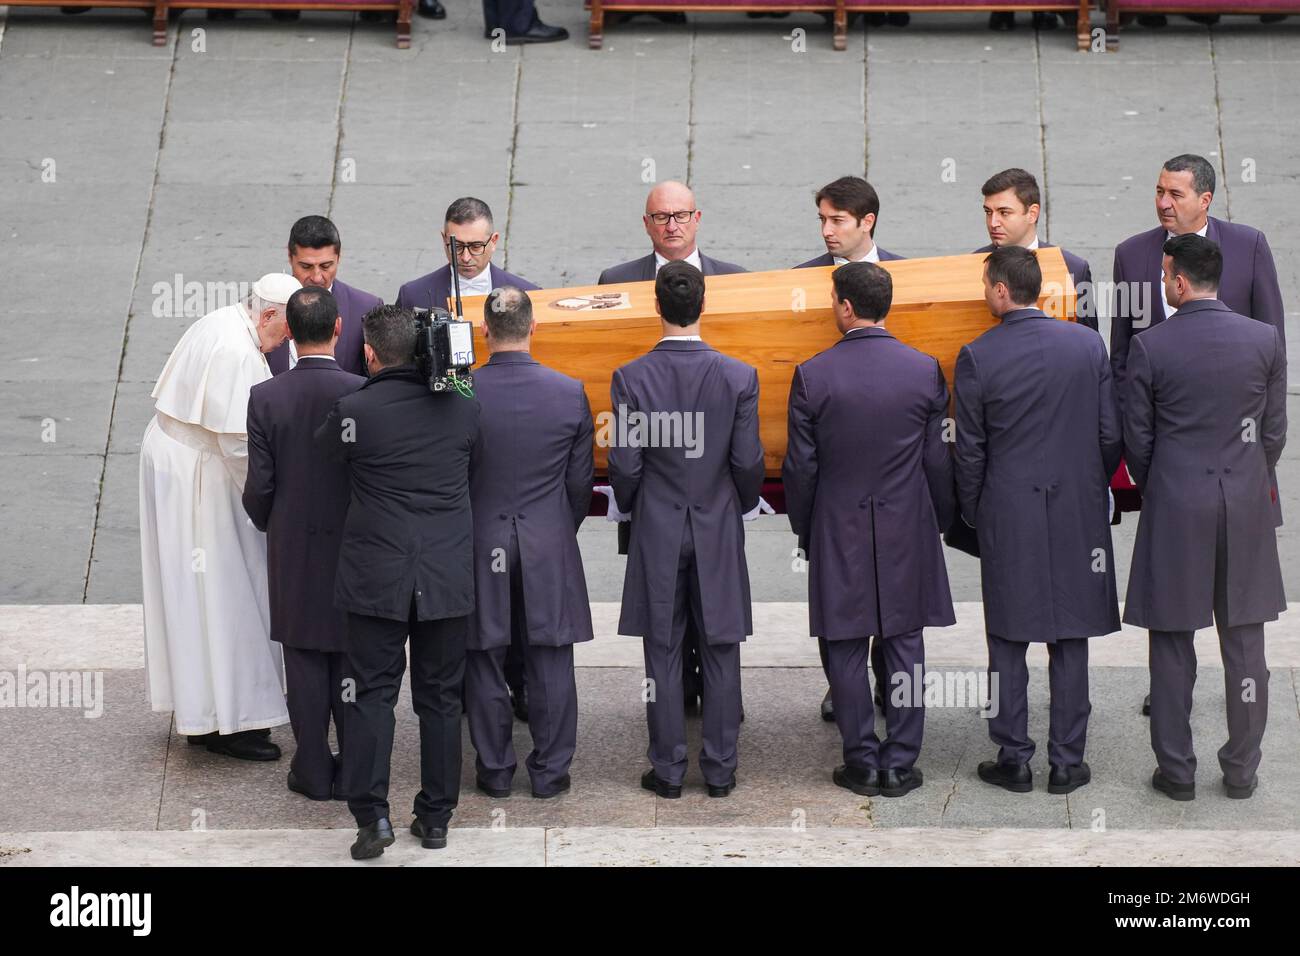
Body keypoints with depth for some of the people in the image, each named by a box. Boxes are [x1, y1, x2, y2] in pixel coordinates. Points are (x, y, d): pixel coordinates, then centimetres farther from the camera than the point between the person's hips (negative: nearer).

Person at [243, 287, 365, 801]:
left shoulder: (265, 398, -11)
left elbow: (259, 487, -8)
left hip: (293, 549, 0)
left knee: (305, 663, 10)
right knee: (351, 660, 11)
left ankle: (314, 771, 16)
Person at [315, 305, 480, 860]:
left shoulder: (354, 411, -11)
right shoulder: (462, 407, -1)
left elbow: (322, 453, 8)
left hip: (375, 579, -2)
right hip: (448, 578, 3)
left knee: (371, 695, 5)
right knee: (441, 698, 11)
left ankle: (372, 817, -2)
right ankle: (435, 818, 16)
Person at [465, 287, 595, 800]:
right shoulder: (570, 393, -6)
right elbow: (580, 483, 2)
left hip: (481, 546, -1)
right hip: (549, 547, 1)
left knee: (485, 662, 9)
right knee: (550, 664, 8)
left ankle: (495, 768, 16)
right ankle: (550, 770, 14)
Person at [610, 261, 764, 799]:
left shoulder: (630, 379, -10)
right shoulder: (738, 376, -8)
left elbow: (624, 466, -7)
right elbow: (748, 462, -5)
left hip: (656, 532, 0)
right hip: (719, 532, 1)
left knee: (663, 654, 7)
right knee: (720, 654, 8)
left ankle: (669, 770, 11)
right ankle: (720, 770, 13)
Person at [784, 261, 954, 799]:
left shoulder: (812, 376, -10)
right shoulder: (925, 371, -5)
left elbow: (800, 468, -4)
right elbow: (938, 462, 1)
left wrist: (804, 531, 9)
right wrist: (941, 523, 14)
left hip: (838, 535, -2)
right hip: (908, 533, 2)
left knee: (847, 652, 7)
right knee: (903, 647, 8)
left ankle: (863, 763, 12)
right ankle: (900, 764, 11)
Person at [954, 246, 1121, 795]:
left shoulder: (976, 357, -10)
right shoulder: (1088, 345, -3)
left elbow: (969, 451, -5)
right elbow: (1111, 434, 0)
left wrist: (972, 514, 9)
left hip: (1007, 514, -2)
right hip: (1077, 514, 2)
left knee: (1008, 644, 8)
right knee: (1070, 643, 9)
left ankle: (1013, 760, 12)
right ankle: (1067, 762, 13)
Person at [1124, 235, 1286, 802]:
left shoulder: (1149, 347, -10)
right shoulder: (1265, 340, -3)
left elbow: (1137, 439, -3)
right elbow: (1274, 431, 4)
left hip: (1174, 508, -2)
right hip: (1246, 510, 2)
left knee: (1172, 646, 7)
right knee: (1244, 645, 10)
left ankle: (1176, 772, 13)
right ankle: (1241, 771, 16)